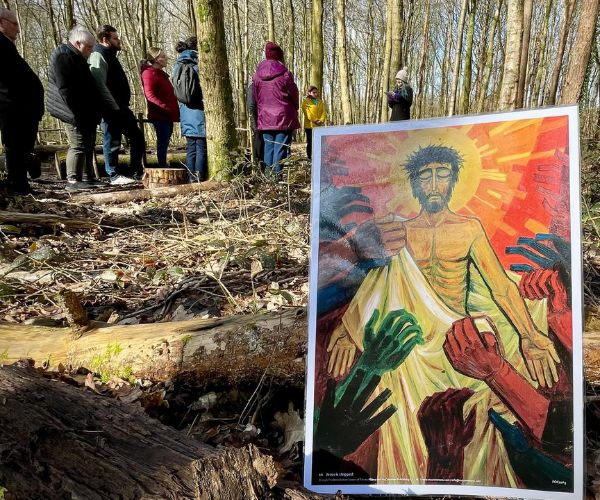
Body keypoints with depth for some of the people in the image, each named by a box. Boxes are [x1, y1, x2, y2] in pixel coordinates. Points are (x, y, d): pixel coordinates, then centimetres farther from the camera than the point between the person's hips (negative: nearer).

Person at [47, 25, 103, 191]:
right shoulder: (63, 56, -11)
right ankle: (73, 181, -7)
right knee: (78, 146, -11)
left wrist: (94, 113, 17)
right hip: (77, 115, -10)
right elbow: (65, 89, -20)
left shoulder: (76, 58, 21)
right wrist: (77, 114, -23)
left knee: (88, 145, 14)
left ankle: (88, 177, 22)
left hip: (87, 114, 11)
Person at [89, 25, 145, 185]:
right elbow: (100, 86, -23)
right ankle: (115, 175, 11)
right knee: (112, 141, 0)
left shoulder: (109, 55, 19)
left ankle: (135, 171, 19)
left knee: (137, 137, 12)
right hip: (111, 109, -10)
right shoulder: (98, 56, -12)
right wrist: (113, 108, -27)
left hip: (120, 107, 10)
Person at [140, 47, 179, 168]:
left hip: (167, 115, 9)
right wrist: (164, 106, -25)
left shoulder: (160, 74, 22)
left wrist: (173, 109, 14)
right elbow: (150, 94, -18)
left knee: (165, 141, 10)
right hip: (159, 115, -9)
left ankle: (164, 166, 16)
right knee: (163, 141, -9)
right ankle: (162, 167, -6)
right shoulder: (149, 73, -8)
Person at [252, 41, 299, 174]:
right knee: (281, 148, -4)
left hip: (265, 118, 4)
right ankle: (278, 174, -6)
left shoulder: (257, 75, 4)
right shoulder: (285, 74, -9)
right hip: (283, 118, -4)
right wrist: (294, 110, 17)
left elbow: (256, 97, 10)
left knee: (268, 148, 9)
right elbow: (294, 95, -1)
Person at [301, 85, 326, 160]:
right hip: (310, 125, -5)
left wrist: (321, 120, -9)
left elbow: (324, 112, 9)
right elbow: (307, 113, -10)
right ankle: (310, 158, 4)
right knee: (310, 143, 0)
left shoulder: (320, 101, 17)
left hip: (320, 125, 5)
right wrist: (315, 120, -17)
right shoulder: (306, 102, 0)